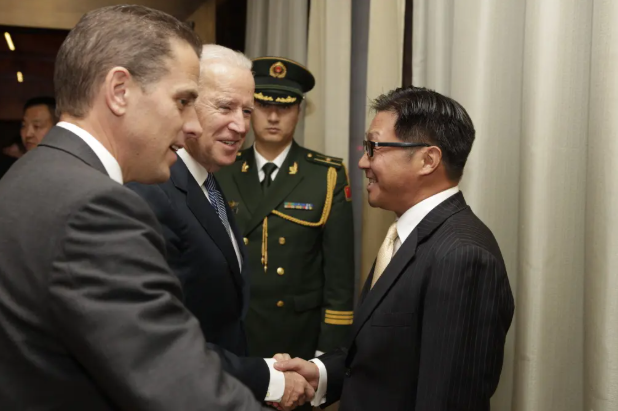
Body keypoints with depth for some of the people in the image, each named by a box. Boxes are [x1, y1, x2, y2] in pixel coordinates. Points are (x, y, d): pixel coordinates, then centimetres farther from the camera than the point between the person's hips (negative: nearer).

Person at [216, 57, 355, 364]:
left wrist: (330, 349, -9)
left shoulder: (328, 177, -5)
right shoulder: (221, 174, 2)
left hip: (302, 339, -1)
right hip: (231, 339, 2)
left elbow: (340, 272, -6)